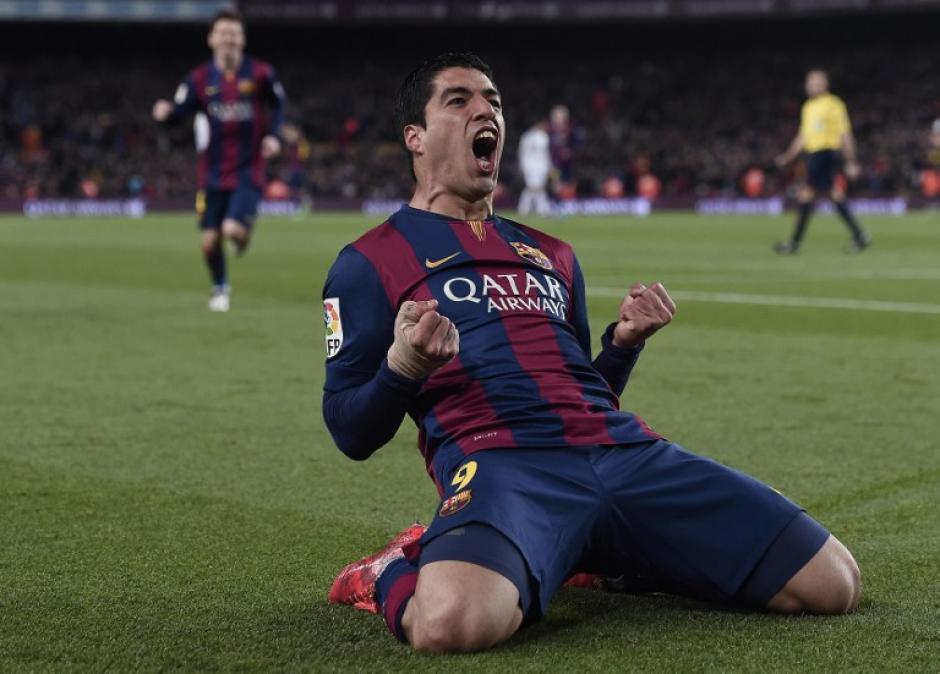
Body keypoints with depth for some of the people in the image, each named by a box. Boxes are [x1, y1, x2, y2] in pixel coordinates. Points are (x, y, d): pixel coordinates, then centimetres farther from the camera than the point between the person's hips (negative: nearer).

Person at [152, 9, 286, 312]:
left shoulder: (260, 74, -3)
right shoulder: (200, 79, -2)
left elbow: (277, 105, 11)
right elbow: (179, 110, -6)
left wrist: (273, 134, -5)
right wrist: (165, 112, -29)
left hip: (249, 170, -2)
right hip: (213, 171, 2)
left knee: (233, 229, -20)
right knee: (210, 240, 2)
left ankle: (244, 231, 20)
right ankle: (220, 288, 30)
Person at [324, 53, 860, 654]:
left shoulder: (552, 255, 29)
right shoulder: (370, 262, 12)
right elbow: (353, 434, 7)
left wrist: (625, 342, 11)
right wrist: (401, 366, -14)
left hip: (627, 449, 6)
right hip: (500, 461, -5)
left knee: (832, 583, -6)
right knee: (453, 622, -41)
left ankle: (607, 556, 13)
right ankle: (396, 574, -1)